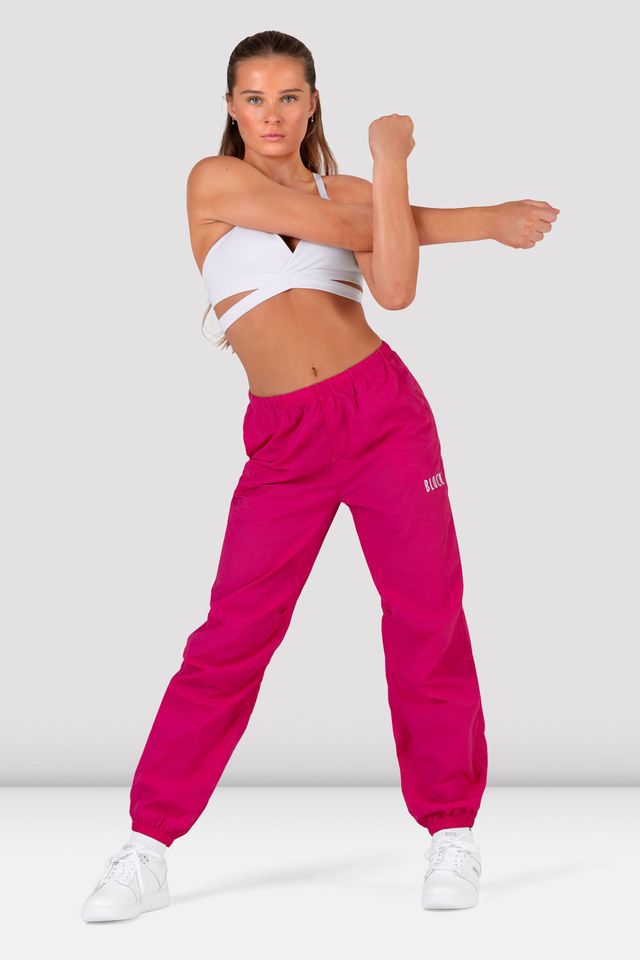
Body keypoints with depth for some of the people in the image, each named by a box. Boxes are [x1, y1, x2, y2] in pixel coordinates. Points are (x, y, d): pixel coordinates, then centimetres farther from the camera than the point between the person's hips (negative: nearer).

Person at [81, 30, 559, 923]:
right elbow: (345, 231, -6)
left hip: (383, 410, 2)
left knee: (427, 619, 2)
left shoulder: (349, 192, 9)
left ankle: (452, 833, 14)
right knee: (232, 636, -5)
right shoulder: (215, 181, 0)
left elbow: (396, 289, -10)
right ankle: (147, 851, 1)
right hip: (286, 438, -2)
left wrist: (390, 165, -11)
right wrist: (484, 221, 4)